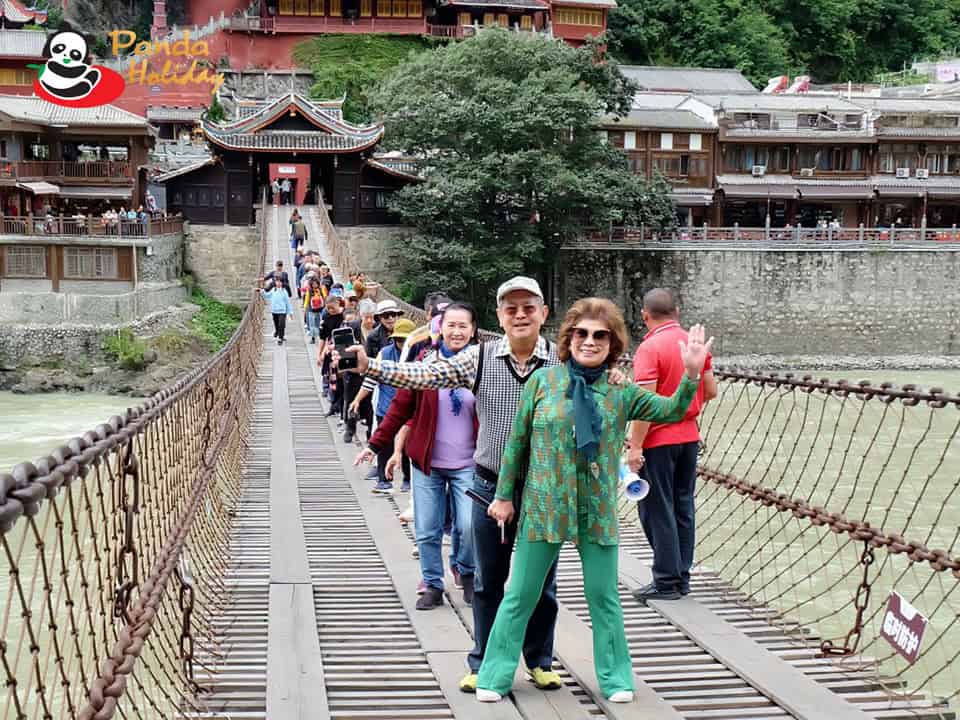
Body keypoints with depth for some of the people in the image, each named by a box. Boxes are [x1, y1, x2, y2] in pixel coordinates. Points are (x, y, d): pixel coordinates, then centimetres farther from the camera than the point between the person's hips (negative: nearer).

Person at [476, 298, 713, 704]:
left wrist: (691, 375, -25)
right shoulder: (543, 380, -3)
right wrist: (504, 494, 3)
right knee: (521, 595, 7)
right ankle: (495, 675, 19)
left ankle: (615, 677, 24)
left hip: (598, 511, 1)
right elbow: (517, 440, 2)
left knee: (604, 597, 9)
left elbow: (672, 411, -8)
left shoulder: (621, 392, 0)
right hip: (543, 506, -1)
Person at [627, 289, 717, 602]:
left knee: (657, 511, 1)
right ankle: (681, 577, 20)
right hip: (690, 436, 7)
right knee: (683, 508, 13)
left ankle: (667, 582, 4)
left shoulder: (650, 348, -15)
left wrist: (635, 447, -17)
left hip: (659, 440, -7)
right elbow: (711, 391, 9)